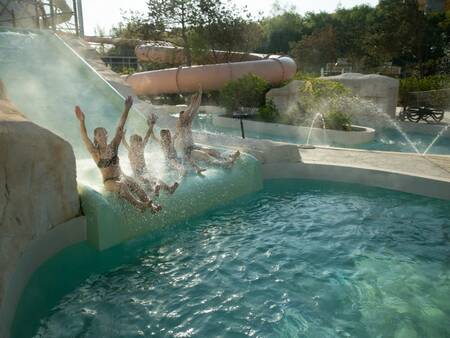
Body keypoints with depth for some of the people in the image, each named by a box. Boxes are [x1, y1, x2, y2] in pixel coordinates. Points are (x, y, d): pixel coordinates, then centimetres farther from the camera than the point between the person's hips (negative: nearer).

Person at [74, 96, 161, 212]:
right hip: (109, 181, -3)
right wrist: (81, 121, -34)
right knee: (121, 185, -36)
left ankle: (150, 204, -43)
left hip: (121, 176, 3)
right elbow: (84, 138, -18)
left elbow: (120, 128, 0)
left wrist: (126, 109, -5)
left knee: (133, 184, -29)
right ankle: (138, 205, -46)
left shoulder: (113, 146, 7)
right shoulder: (95, 152, -1)